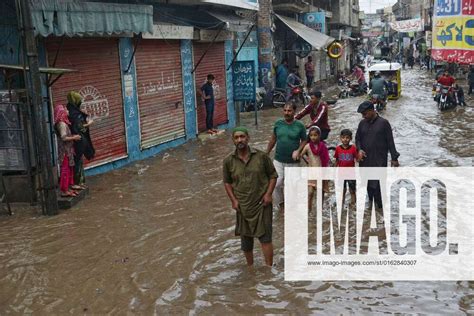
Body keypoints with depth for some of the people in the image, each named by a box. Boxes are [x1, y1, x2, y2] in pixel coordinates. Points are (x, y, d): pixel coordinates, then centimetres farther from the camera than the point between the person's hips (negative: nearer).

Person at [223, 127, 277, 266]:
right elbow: (227, 182, 9)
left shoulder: (261, 156, -8)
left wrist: (268, 194, -9)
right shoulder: (229, 161, -4)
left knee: (265, 237, -3)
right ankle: (250, 267, 34)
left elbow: (273, 175, 2)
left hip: (261, 204, -2)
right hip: (242, 206, 2)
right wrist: (233, 200, -2)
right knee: (245, 237, 14)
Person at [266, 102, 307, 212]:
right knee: (276, 184, -10)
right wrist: (266, 154, 13)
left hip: (292, 162, -1)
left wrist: (298, 151, -16)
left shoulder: (299, 126, -6)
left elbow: (304, 141, 2)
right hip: (278, 160, 1)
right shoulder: (278, 124, 0)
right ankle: (281, 204, 14)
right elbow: (273, 140, 11)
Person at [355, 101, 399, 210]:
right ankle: (371, 200, 24)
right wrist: (359, 149, -8)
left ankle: (379, 204, 10)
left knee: (378, 182, -4)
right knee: (367, 182, 9)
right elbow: (357, 138, 13)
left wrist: (394, 158, -4)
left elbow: (390, 141, -4)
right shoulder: (362, 123, 5)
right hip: (365, 158, 4)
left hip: (379, 159, -4)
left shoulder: (383, 123, -7)